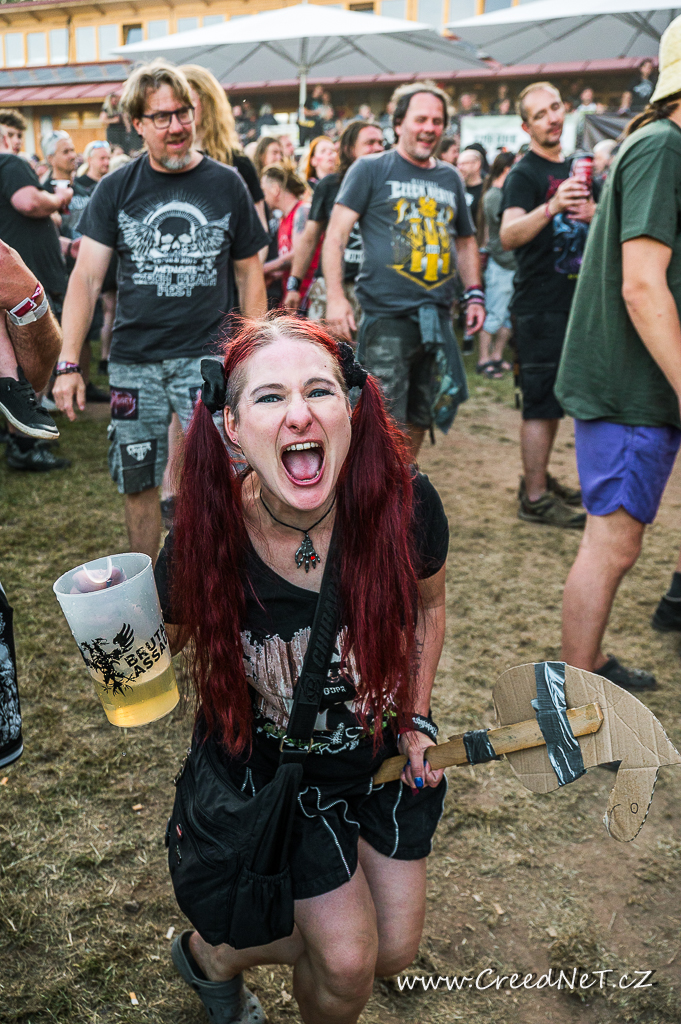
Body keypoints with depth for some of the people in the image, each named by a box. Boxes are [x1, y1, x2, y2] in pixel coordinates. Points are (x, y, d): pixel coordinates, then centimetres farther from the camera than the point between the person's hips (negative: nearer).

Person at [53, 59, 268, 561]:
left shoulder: (227, 185, 4)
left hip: (208, 354, -1)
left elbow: (249, 274, 10)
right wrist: (68, 363, -7)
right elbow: (86, 278, 0)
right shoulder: (116, 189, 3)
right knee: (138, 484, 10)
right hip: (134, 360, 2)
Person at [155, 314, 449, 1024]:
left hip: (382, 746, 3)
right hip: (269, 759, -3)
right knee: (348, 958, -4)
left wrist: (417, 719, -2)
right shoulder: (202, 543, -27)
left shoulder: (404, 506, -24)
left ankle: (221, 952, 38)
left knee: (394, 952, 9)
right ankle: (207, 950, 28)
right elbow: (168, 644, -5)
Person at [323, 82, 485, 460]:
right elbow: (335, 234, -6)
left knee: (420, 418, 14)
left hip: (437, 317, 6)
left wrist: (475, 294, 14)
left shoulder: (450, 177, 17)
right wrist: (335, 297, -17)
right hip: (386, 316, -6)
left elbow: (465, 240, 26)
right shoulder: (371, 169, 0)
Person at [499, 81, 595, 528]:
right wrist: (551, 207, -40)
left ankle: (540, 477, 27)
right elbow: (508, 236, -24)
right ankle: (534, 498, -1)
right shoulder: (525, 174, -9)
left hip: (576, 302, 8)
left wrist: (594, 213, -3)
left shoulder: (577, 169, 15)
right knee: (542, 403, -7)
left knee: (554, 399, 15)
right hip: (540, 304, -8)